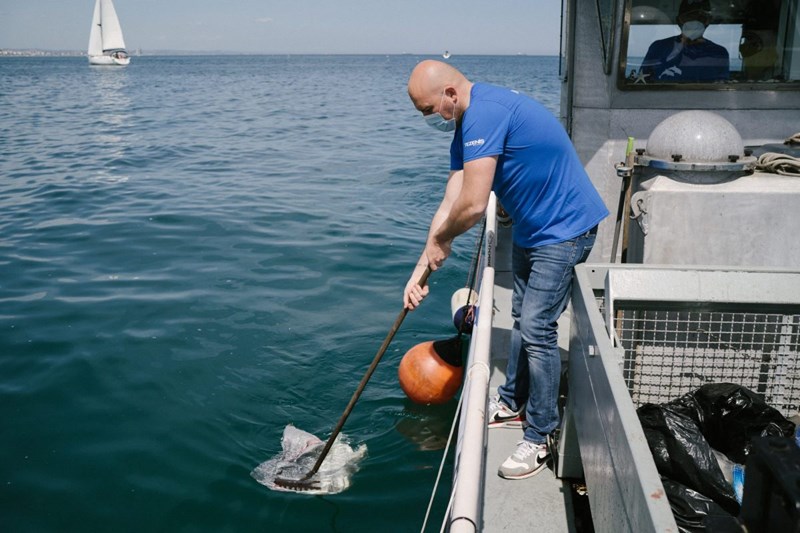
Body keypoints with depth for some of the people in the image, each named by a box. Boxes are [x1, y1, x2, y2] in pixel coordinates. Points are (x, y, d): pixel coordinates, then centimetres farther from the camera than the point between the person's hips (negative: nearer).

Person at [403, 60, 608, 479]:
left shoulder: (485, 113, -26)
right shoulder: (466, 127, 6)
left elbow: (473, 206, -32)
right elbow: (450, 203, 6)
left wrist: (440, 240, -12)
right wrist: (422, 268, 3)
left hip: (564, 230, -10)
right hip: (529, 226, 10)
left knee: (537, 329, -8)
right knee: (522, 317, 19)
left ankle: (540, 437, 6)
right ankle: (512, 403, 37)